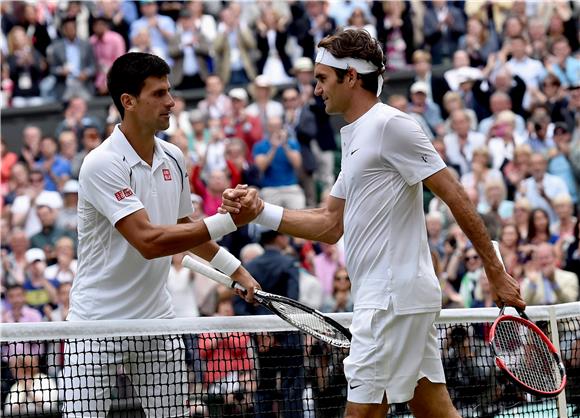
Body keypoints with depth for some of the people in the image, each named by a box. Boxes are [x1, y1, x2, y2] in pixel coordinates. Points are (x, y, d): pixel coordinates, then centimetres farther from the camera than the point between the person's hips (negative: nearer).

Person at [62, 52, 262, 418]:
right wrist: (228, 221, -29)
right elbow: (149, 241, -27)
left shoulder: (173, 159, 5)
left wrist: (237, 270, 16)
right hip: (98, 322, -6)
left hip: (157, 319, 6)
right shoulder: (102, 164, -18)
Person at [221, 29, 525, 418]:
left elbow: (455, 196, -14)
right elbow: (330, 225, 21)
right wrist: (260, 212, 9)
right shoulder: (356, 137, 19)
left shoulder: (389, 124, -11)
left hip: (393, 298, -10)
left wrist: (496, 273, -15)